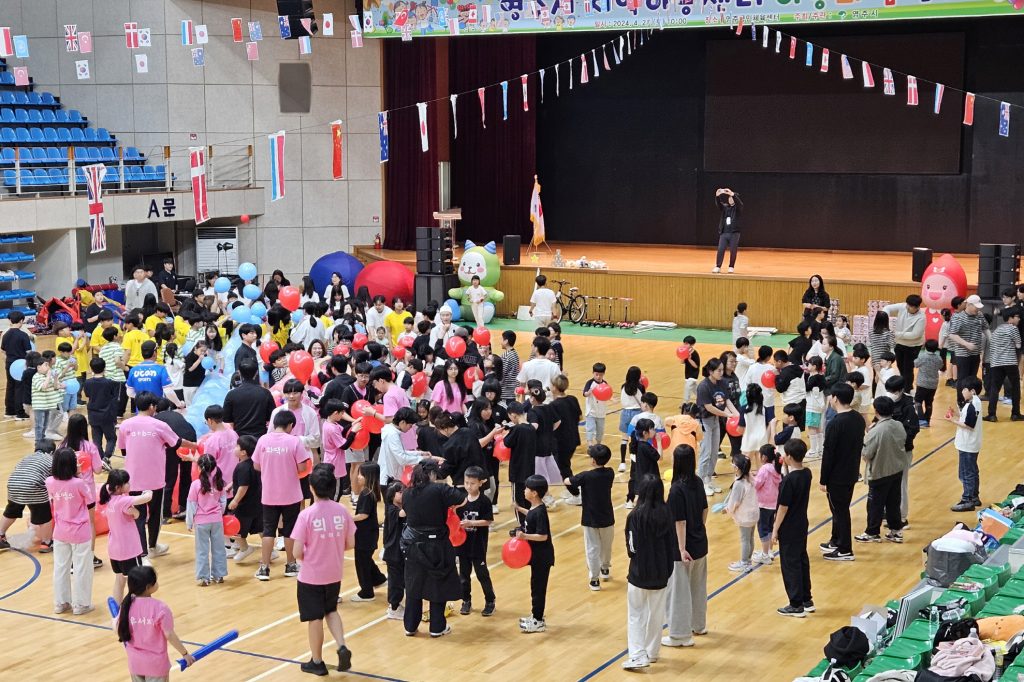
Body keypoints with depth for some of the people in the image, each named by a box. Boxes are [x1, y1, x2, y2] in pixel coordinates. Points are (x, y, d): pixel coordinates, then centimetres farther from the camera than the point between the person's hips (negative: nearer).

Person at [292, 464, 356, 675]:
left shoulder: (306, 515, -20)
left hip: (311, 577, -4)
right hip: (334, 575, 4)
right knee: (330, 610, 25)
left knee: (315, 618, 12)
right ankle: (342, 646, 6)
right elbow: (350, 544, 1)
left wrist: (308, 557, 5)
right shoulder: (342, 511, -8)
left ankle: (317, 662, 25)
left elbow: (297, 552, -17)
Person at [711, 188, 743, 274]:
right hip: (724, 232, 3)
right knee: (720, 250, -2)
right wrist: (717, 196, -31)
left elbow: (739, 203, -21)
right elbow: (718, 204, -10)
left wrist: (732, 194, -37)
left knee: (733, 251, 1)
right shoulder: (724, 207, 9)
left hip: (734, 233, -2)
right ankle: (718, 267, 5)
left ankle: (731, 267, 13)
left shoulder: (738, 208, 1)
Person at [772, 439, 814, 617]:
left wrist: (775, 530, -11)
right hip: (802, 525, 8)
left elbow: (783, 507, -20)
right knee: (802, 560, 18)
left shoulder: (788, 480, -24)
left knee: (790, 565, 3)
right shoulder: (807, 473, -2)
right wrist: (788, 467, 7)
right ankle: (807, 601, 28)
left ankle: (797, 606, 9)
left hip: (789, 529, -8)